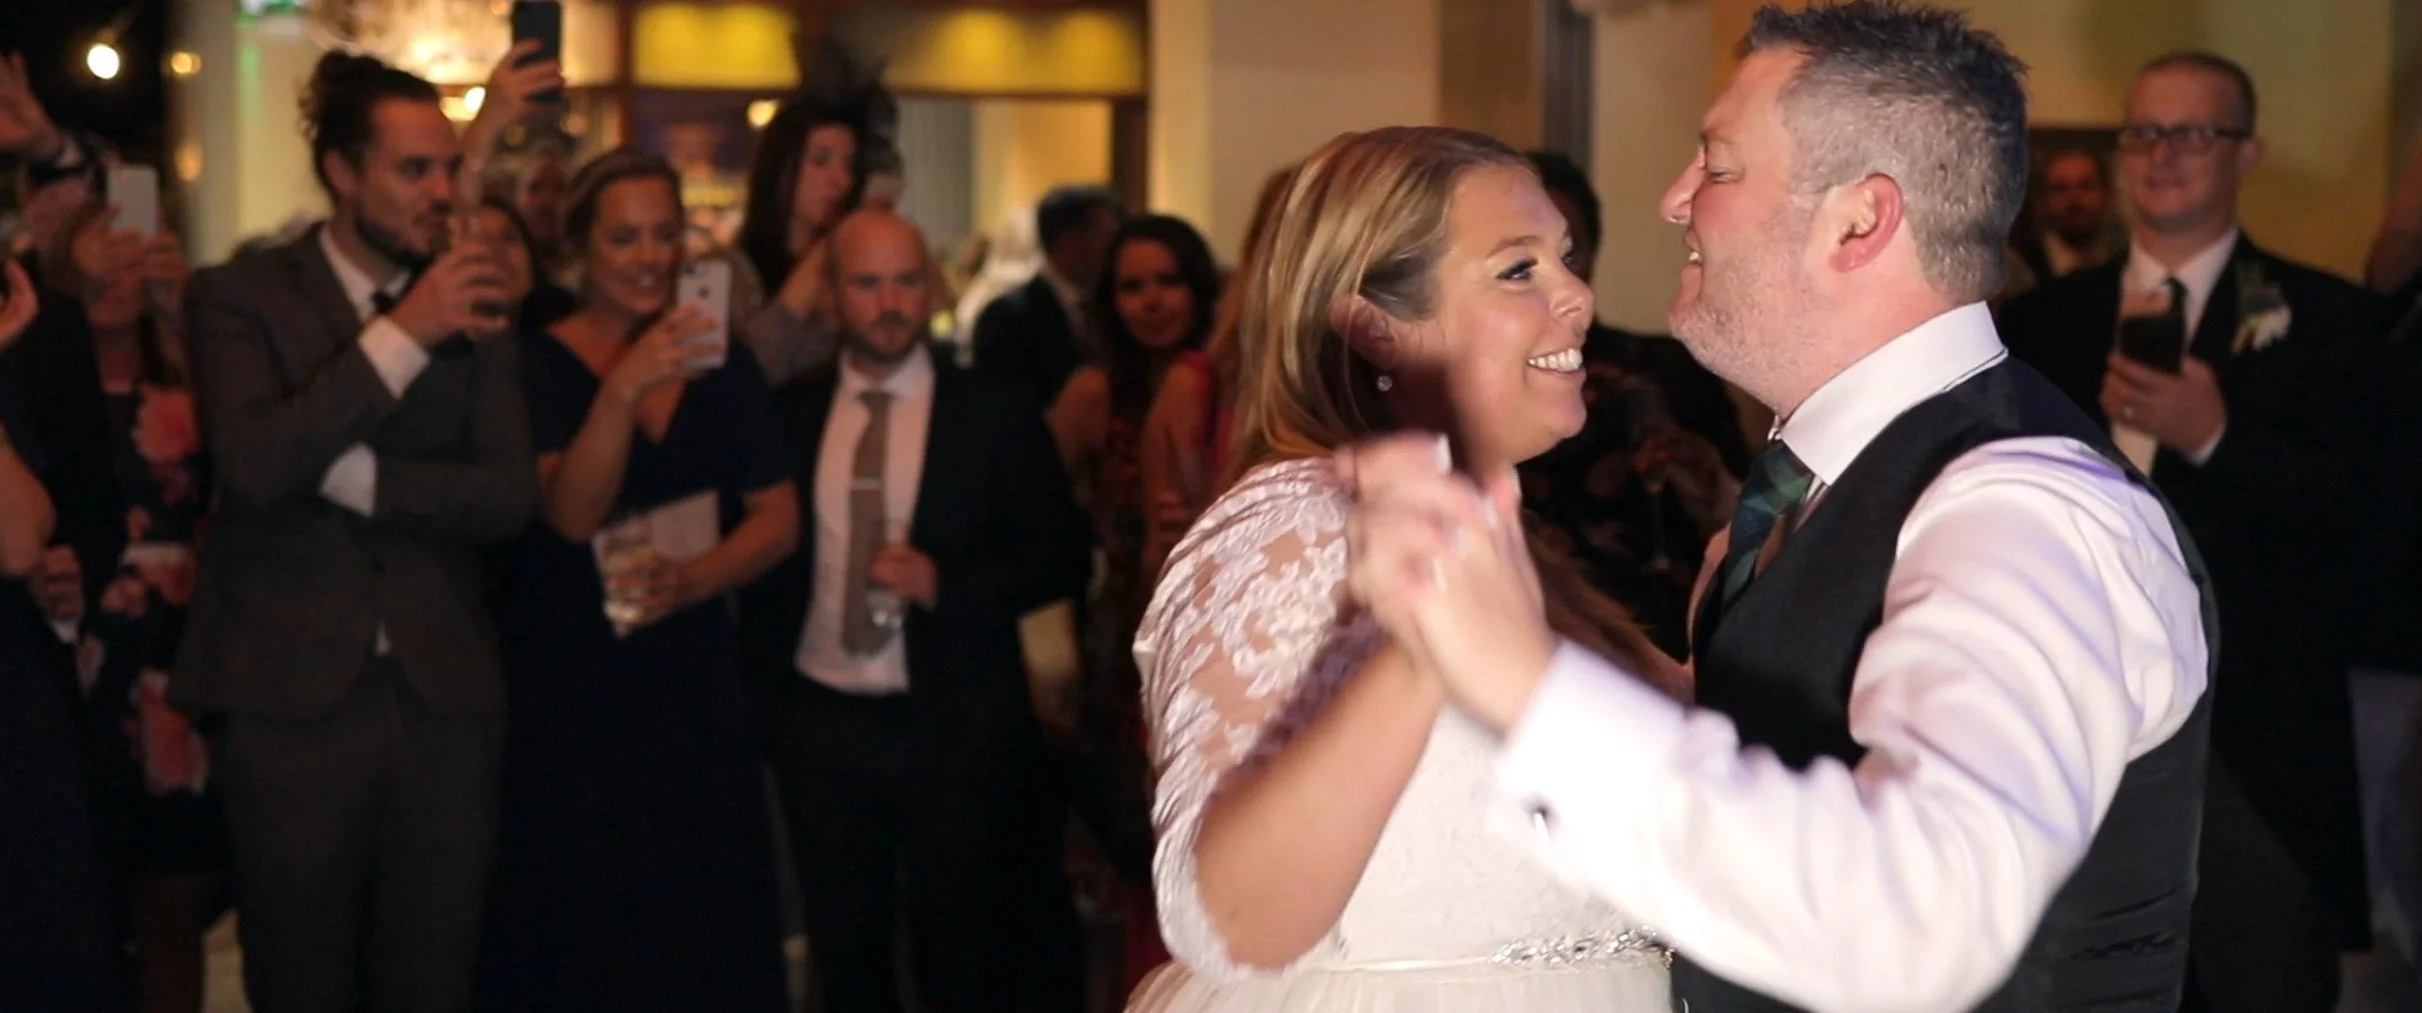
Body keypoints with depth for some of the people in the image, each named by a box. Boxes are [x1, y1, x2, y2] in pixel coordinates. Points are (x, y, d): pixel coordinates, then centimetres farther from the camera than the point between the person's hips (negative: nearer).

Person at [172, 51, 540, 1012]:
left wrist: (348, 472, -11)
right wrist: (403, 334, -18)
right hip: (291, 698, -3)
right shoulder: (238, 295, 0)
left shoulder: (474, 308, 10)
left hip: (445, 698, 3)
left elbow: (508, 497, -1)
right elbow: (253, 464, -17)